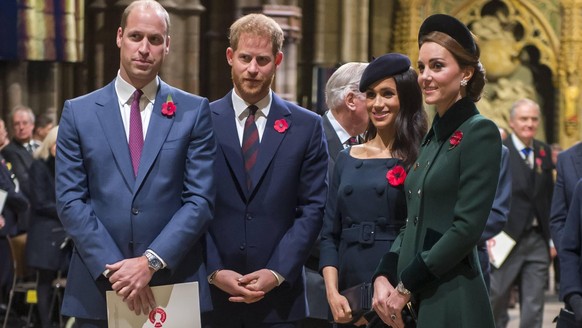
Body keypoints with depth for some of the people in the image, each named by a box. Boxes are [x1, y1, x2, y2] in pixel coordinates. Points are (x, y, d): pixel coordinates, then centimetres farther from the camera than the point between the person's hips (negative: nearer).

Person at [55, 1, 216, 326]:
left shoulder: (194, 111, 4)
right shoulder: (78, 112, 6)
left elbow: (201, 199, -2)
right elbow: (70, 201, -1)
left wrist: (151, 261, -14)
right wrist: (114, 268, -12)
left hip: (176, 286, 0)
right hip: (98, 289, 1)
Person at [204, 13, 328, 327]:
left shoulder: (306, 127, 5)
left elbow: (312, 209, 1)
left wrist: (277, 273, -9)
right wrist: (214, 271, -9)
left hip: (279, 295, 0)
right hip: (212, 293, 0)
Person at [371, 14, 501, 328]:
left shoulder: (480, 133, -9)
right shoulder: (433, 136, 14)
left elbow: (467, 227, -16)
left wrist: (405, 286, -13)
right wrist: (383, 277, 0)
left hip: (452, 302, -7)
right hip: (414, 302, 7)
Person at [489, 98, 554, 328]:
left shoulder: (544, 152, 11)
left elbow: (549, 196, 13)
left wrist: (552, 236, 9)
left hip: (538, 240, 4)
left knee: (534, 307, 5)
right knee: (496, 300, 3)